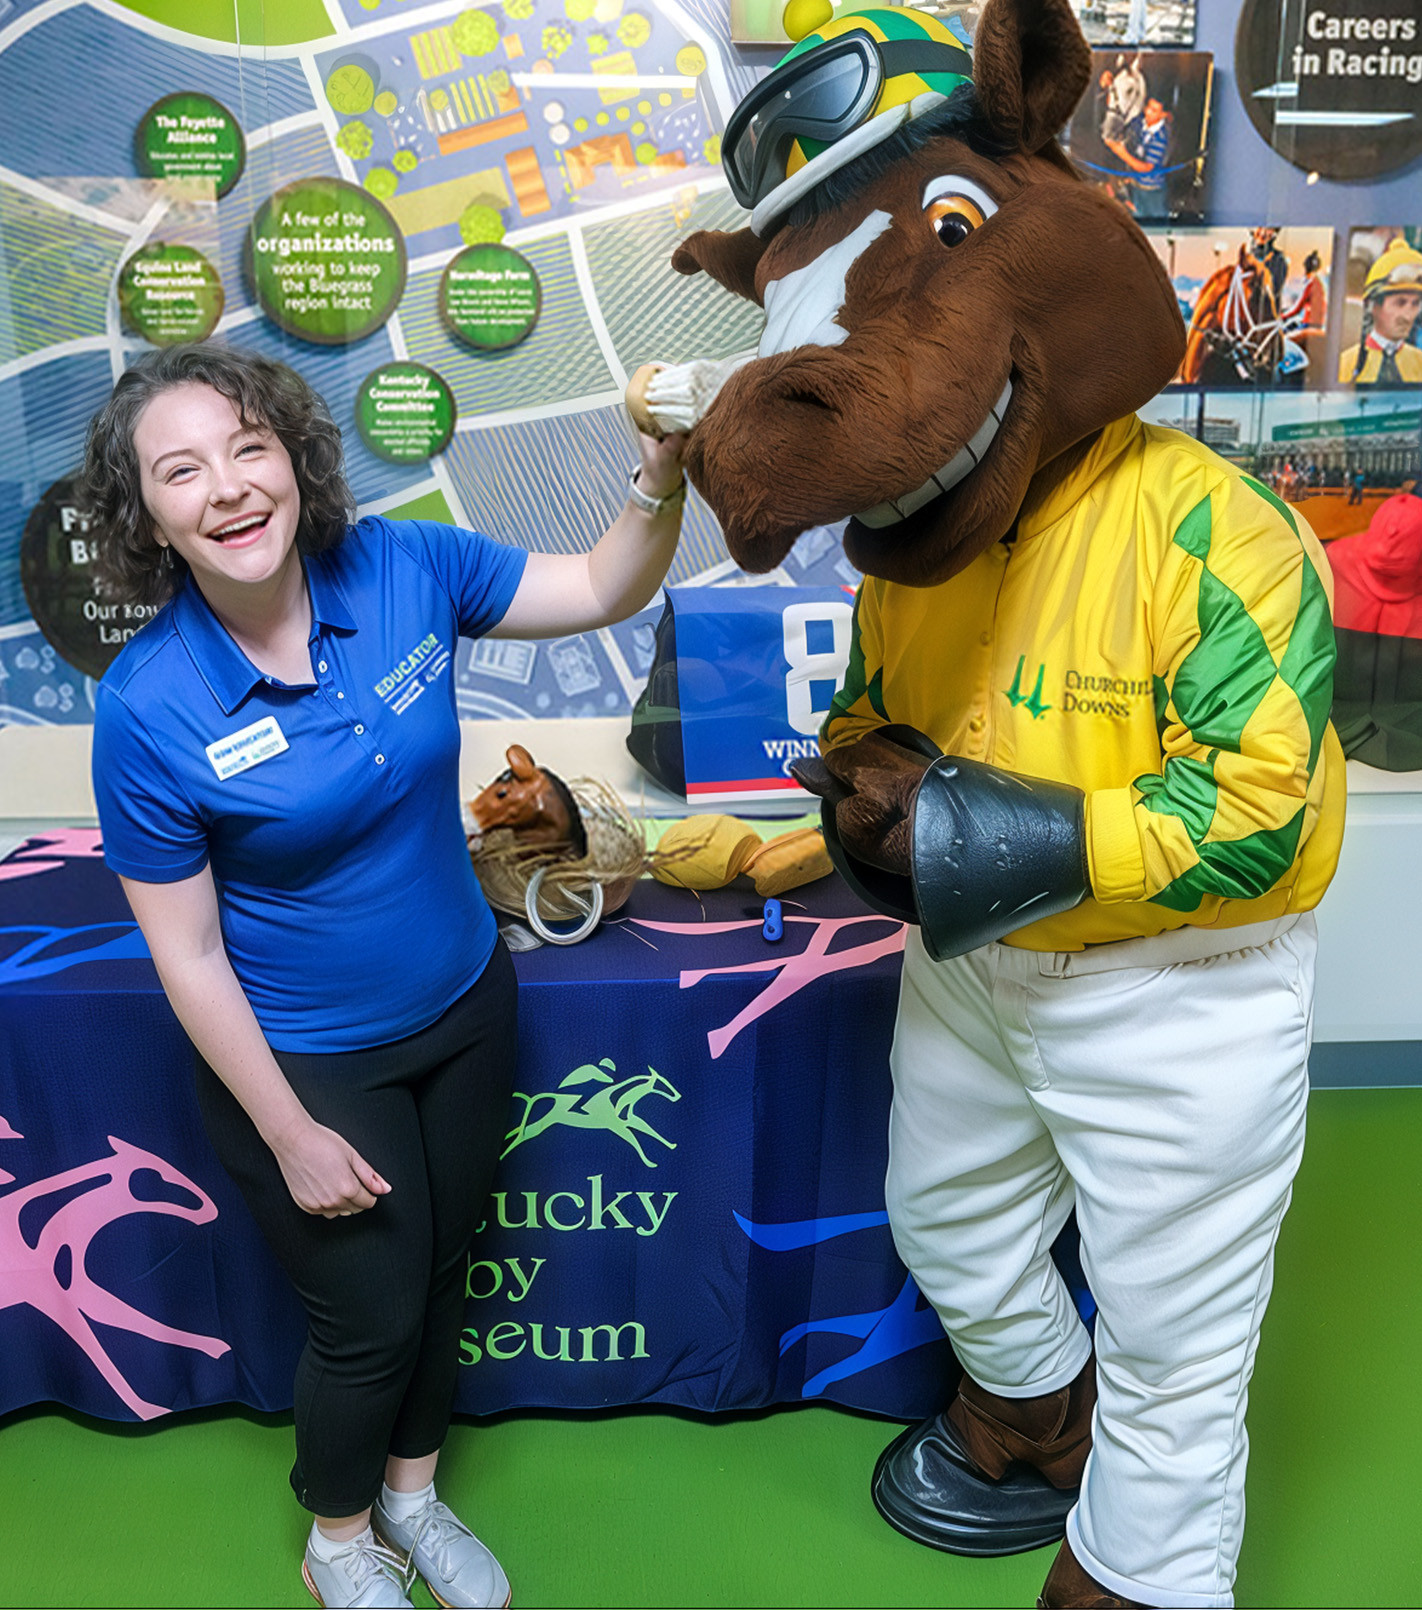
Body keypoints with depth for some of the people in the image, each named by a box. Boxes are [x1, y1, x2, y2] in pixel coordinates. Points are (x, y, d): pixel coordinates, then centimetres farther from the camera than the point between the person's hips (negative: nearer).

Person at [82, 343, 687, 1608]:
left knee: (443, 1270, 23)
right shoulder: (149, 706, -24)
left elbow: (607, 590, -5)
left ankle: (413, 1488, 53)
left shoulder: (401, 568, -14)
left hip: (465, 1007, 4)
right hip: (307, 1061, -4)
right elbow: (188, 954, -16)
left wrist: (662, 473, -25)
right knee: (372, 1315, 13)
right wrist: (292, 1135, -11)